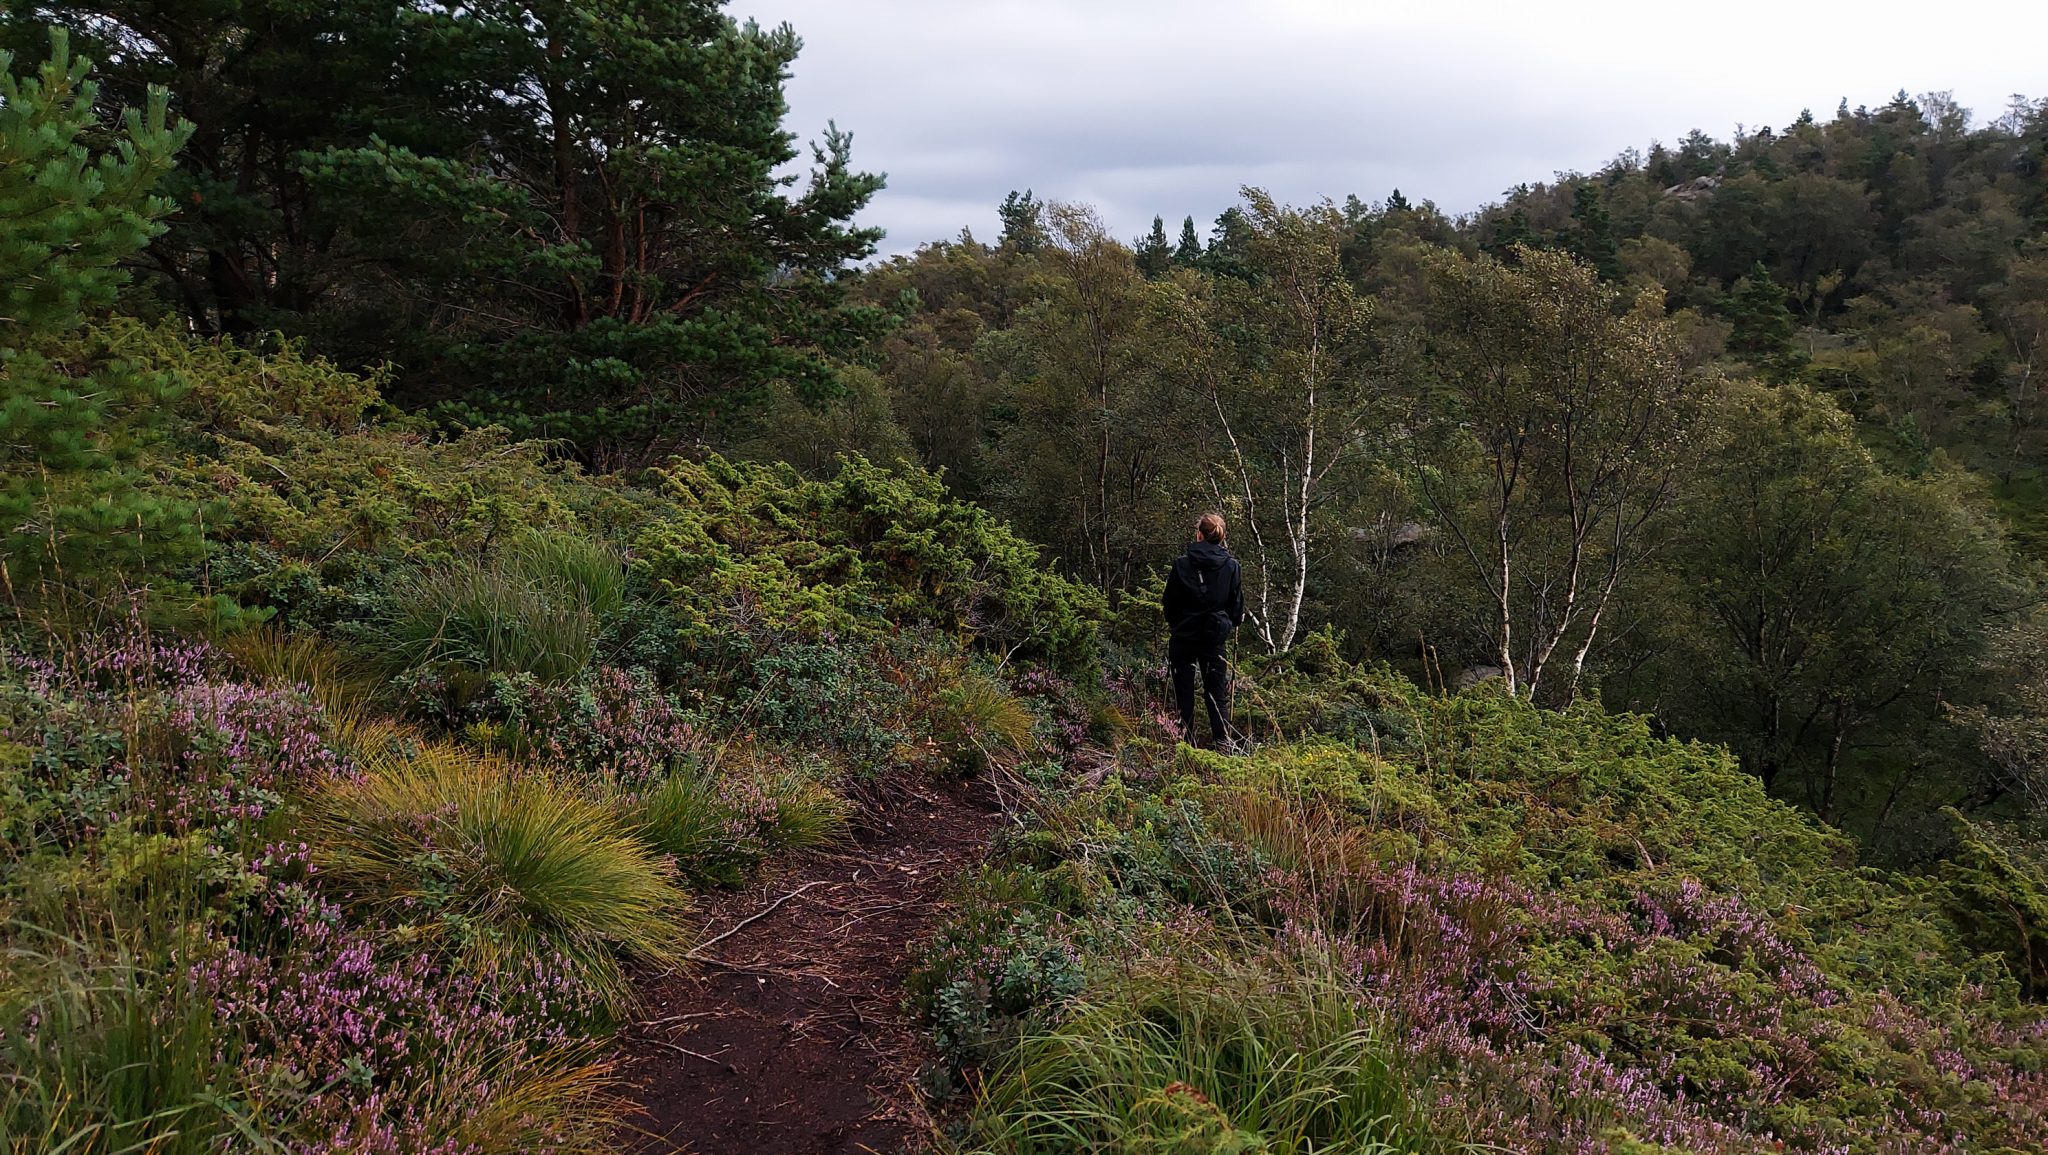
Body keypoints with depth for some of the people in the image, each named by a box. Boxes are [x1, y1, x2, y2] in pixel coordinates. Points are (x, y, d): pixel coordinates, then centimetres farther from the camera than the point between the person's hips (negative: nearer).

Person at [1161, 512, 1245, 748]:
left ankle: (1185, 743, 7)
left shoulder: (1182, 564, -10)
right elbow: (1237, 606, 3)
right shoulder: (1231, 566, -4)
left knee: (1184, 693, 7)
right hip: (1215, 638, 2)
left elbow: (1169, 602, -2)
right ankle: (1223, 742, 1)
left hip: (1184, 636, -1)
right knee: (1217, 693, 9)